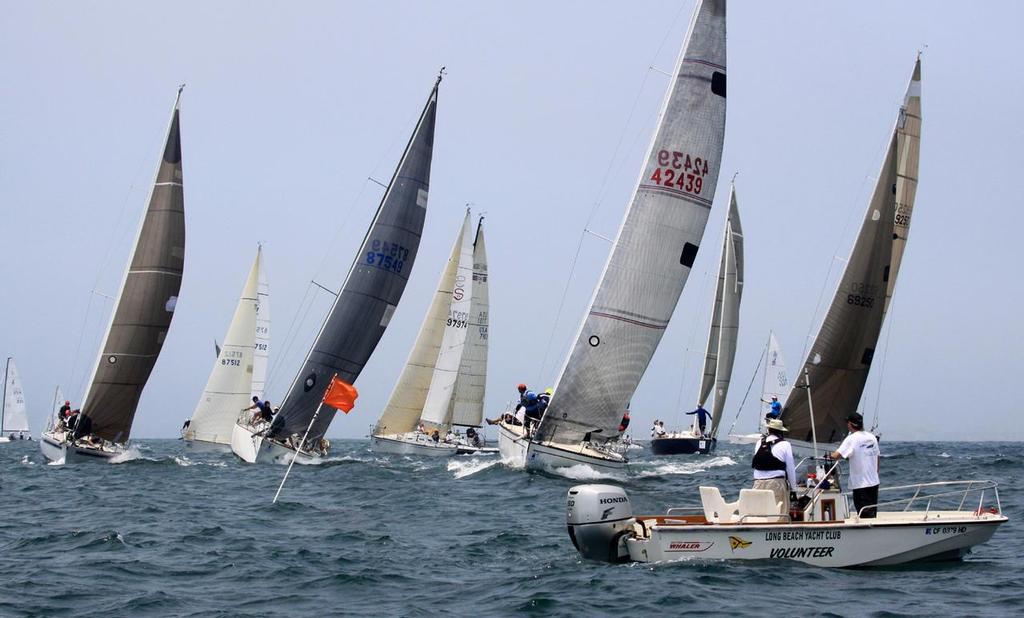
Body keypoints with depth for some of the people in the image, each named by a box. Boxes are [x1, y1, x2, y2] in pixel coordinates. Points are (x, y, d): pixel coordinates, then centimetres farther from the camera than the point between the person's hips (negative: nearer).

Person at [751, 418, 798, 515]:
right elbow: (790, 468, 1)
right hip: (777, 483, -4)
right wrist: (793, 489, 7)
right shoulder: (785, 444, -2)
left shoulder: (759, 443, 8)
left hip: (758, 484, 4)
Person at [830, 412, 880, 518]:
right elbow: (876, 459, 14)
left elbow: (836, 455, -22)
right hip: (874, 482, 7)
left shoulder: (851, 439, -14)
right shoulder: (872, 437, 6)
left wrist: (831, 455, 0)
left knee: (866, 516, -3)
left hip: (861, 484, -7)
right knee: (872, 515, 15)